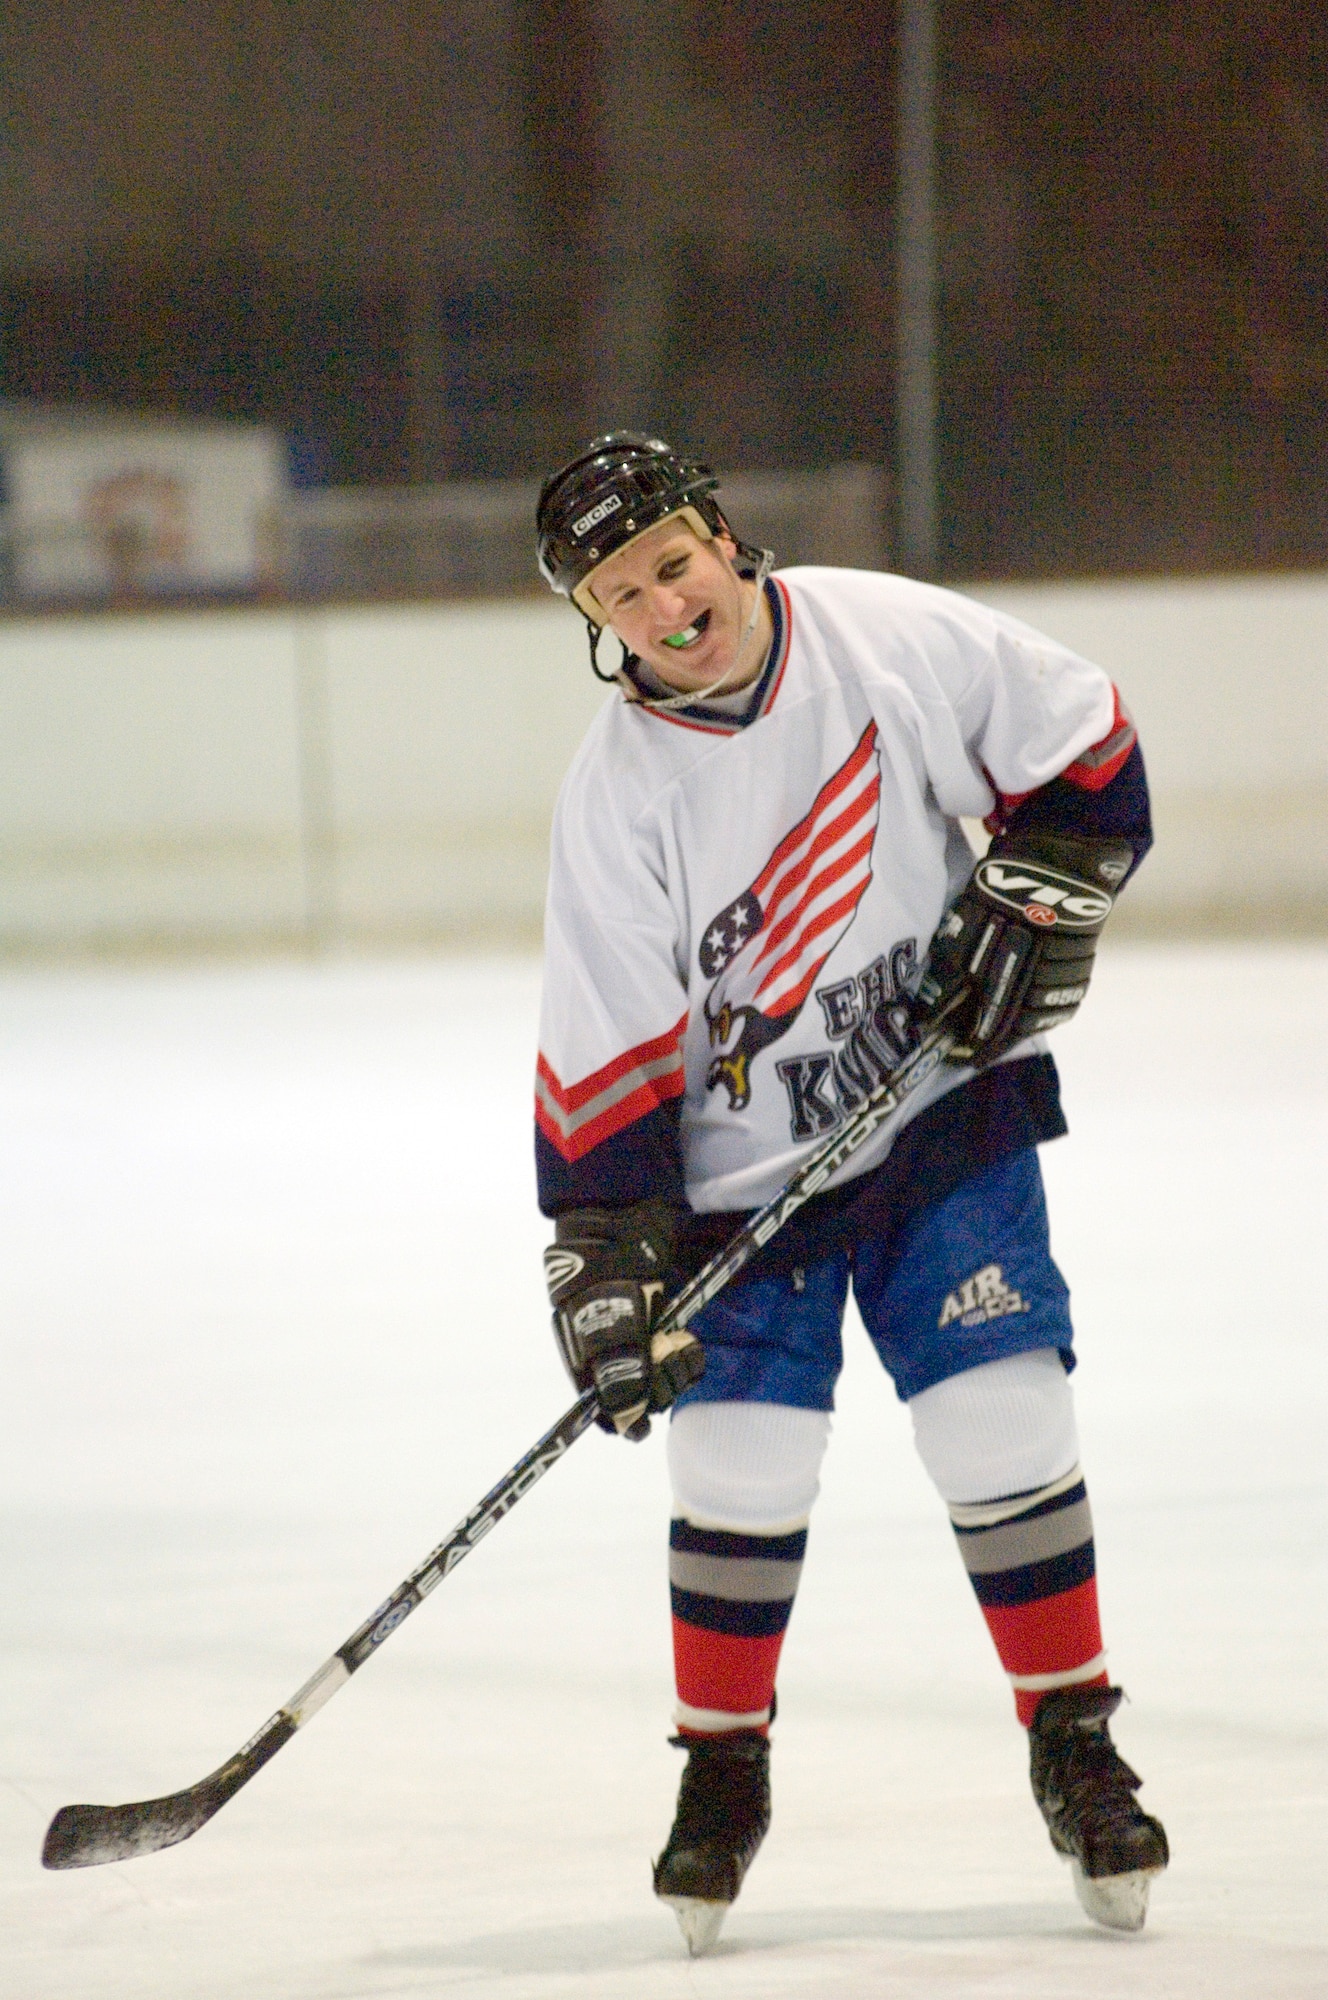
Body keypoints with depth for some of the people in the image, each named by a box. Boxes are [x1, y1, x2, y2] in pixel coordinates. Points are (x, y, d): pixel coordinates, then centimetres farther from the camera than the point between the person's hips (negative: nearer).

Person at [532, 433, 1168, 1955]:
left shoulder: (897, 637, -10)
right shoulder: (618, 798, -12)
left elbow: (1080, 744, 4)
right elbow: (602, 1057, -11)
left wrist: (1035, 897, -9)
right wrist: (605, 1266, -16)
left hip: (946, 1105, 0)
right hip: (743, 1162, 0)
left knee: (1005, 1427, -6)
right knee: (739, 1467, -5)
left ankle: (1075, 1747, 9)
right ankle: (723, 1775, 15)